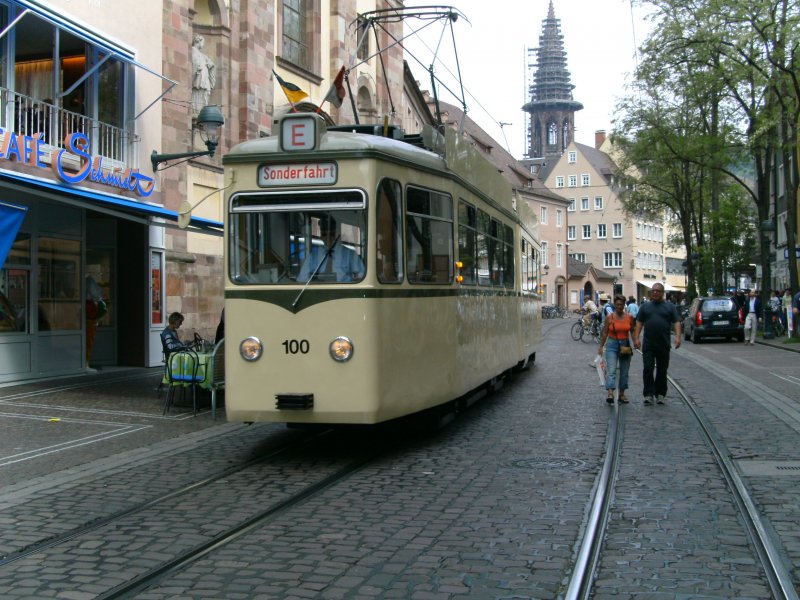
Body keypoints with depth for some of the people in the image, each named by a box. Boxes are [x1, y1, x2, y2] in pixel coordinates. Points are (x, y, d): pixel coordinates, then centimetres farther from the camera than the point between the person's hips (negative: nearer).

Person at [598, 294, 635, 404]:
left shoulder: (629, 317, 2)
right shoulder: (609, 317, -2)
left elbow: (633, 332, 9)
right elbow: (605, 333, 3)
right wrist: (601, 347, 2)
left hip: (625, 345, 3)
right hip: (612, 345, -3)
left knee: (624, 372, 9)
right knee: (611, 370, -14)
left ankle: (622, 394, 19)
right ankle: (610, 393, -25)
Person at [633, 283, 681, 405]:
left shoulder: (670, 307, 8)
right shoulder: (645, 306, 11)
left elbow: (676, 322, 1)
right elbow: (639, 323, 8)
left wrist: (677, 337, -14)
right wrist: (636, 338, -2)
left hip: (664, 345, 0)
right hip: (648, 345, 0)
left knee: (662, 371, 7)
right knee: (648, 369, -7)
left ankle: (660, 394, 15)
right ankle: (649, 394, -5)